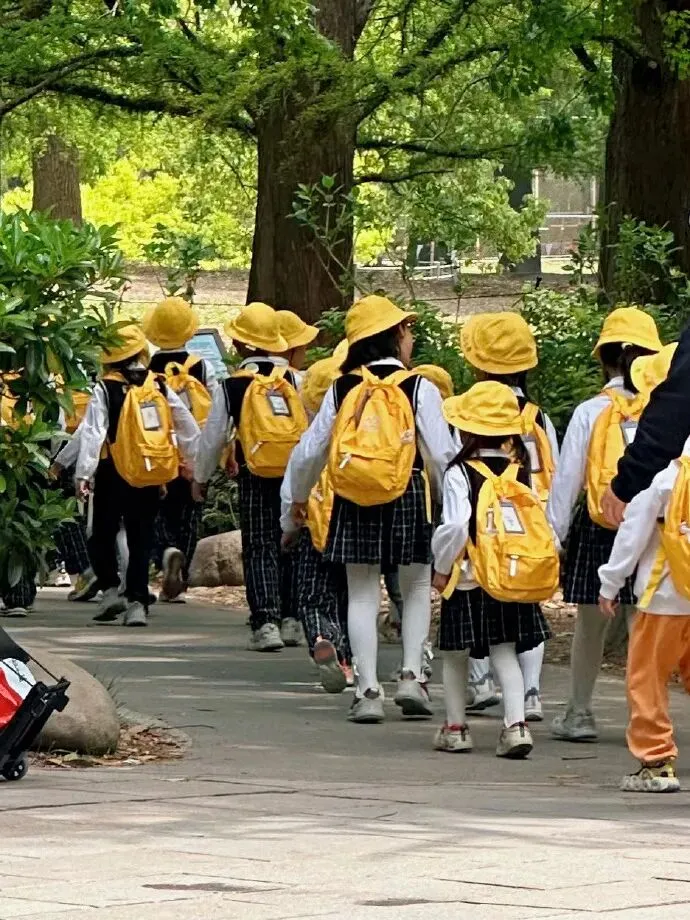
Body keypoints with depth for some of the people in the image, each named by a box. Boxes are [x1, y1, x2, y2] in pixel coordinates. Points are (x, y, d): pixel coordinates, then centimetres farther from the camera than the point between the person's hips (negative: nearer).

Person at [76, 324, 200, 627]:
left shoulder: (105, 390, -9)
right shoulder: (160, 388, 2)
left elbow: (92, 433, -15)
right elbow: (189, 428, 8)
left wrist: (83, 474, -16)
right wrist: (196, 464, 19)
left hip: (113, 474, -3)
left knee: (103, 534, 12)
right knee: (141, 540, 7)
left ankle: (110, 588, -2)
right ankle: (137, 602, 2)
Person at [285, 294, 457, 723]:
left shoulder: (342, 389, 4)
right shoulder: (420, 389, -5)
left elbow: (309, 450, 7)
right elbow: (442, 455, -7)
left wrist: (299, 495, 24)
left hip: (353, 502, 2)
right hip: (408, 495, -2)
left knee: (362, 594, 7)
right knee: (417, 588, 14)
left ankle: (368, 691, 3)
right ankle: (412, 675, 2)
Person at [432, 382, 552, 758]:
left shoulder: (460, 473, -12)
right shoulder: (521, 472, 2)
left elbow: (456, 526, -20)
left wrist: (442, 568, -7)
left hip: (466, 578, -4)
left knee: (456, 655, 12)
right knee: (505, 651, 6)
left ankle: (455, 728, 19)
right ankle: (516, 723, -9)